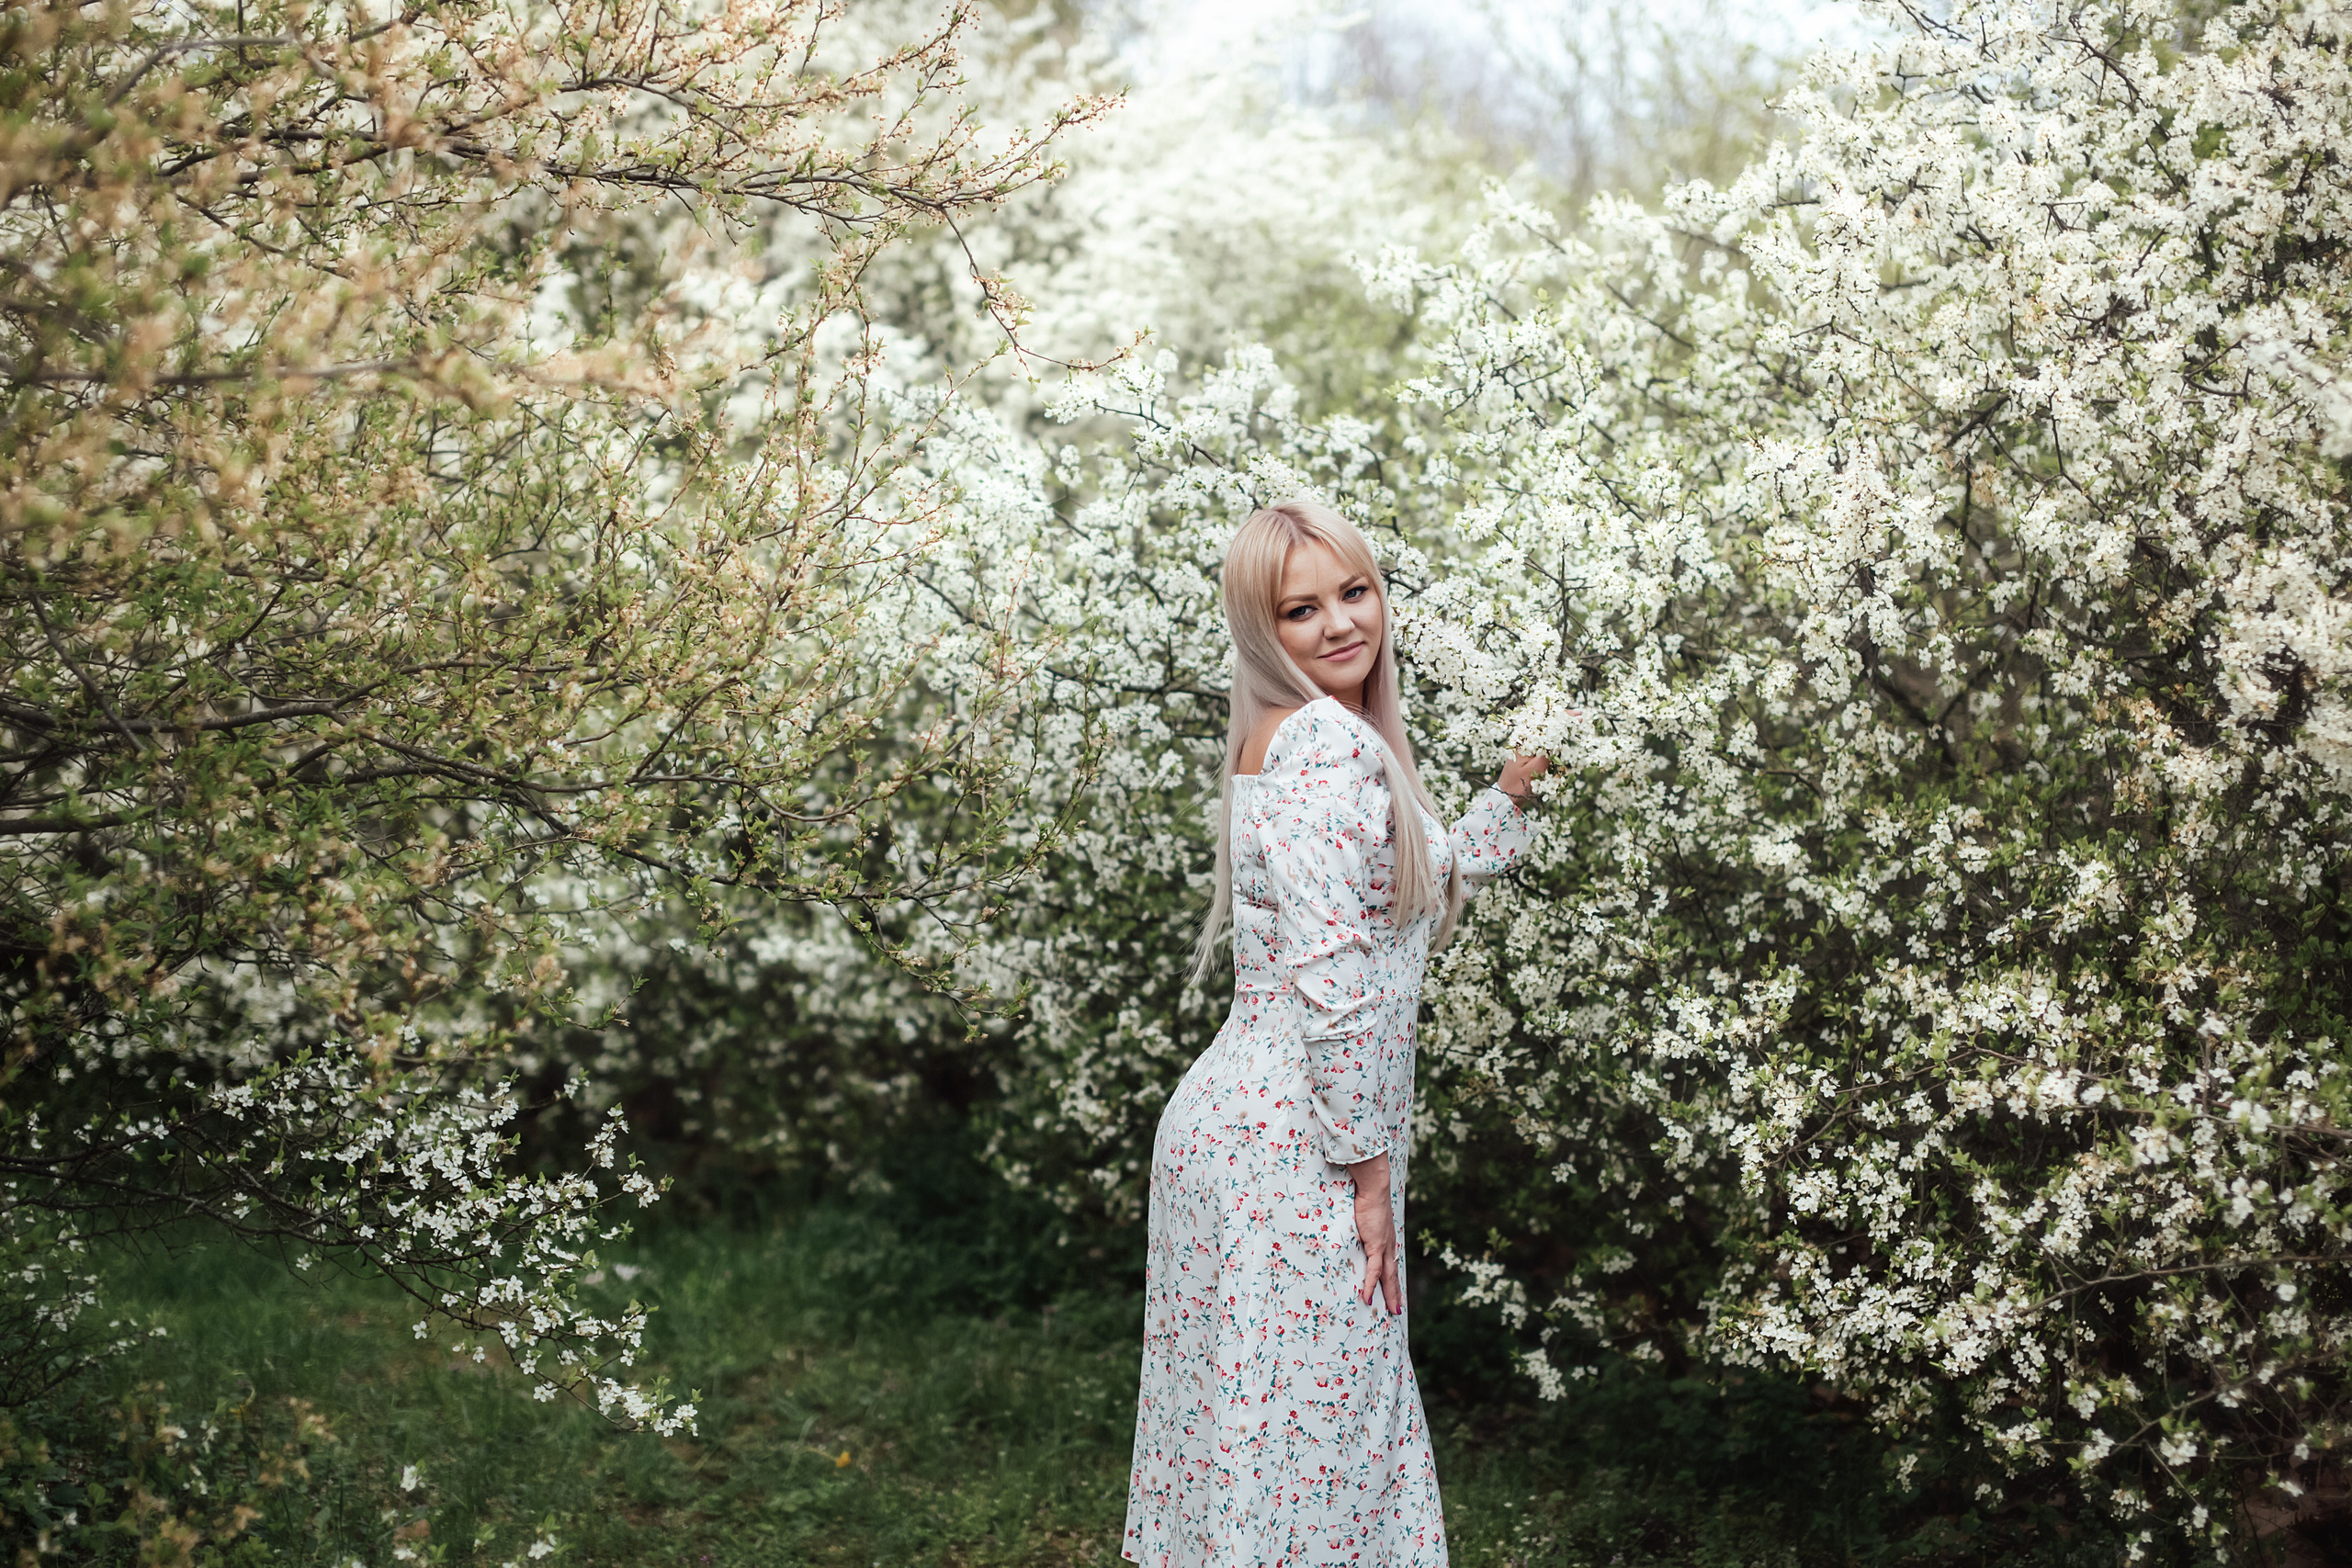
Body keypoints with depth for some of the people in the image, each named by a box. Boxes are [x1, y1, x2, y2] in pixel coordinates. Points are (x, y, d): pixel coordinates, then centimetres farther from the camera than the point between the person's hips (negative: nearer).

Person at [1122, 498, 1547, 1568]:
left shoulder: (1285, 737, 16)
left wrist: (1510, 795, 27)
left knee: (1248, 1435, 16)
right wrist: (1368, 1165, -16)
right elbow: (1328, 972, -21)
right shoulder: (1328, 739, -14)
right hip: (1290, 1151, -10)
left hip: (1230, 1121, 10)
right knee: (1301, 1445, -3)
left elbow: (1414, 907, 27)